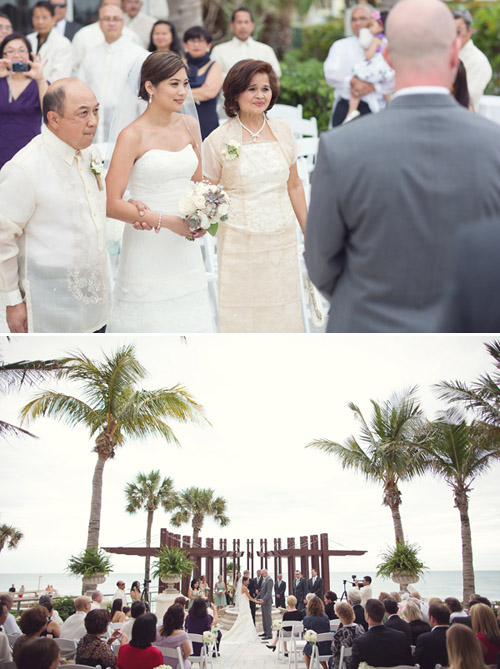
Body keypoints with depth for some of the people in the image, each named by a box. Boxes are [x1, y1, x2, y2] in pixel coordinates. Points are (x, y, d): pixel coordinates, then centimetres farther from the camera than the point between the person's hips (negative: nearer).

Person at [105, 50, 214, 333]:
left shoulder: (190, 125, 6)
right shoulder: (133, 136, -11)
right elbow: (112, 204, -16)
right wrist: (166, 220, -20)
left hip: (185, 248, 5)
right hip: (147, 246, -5)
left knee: (189, 319, 10)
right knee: (149, 320, 3)